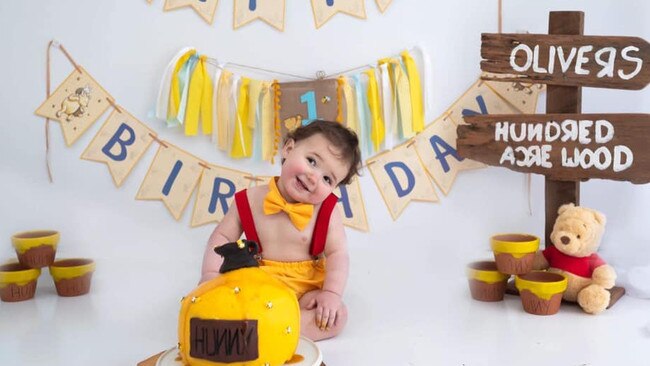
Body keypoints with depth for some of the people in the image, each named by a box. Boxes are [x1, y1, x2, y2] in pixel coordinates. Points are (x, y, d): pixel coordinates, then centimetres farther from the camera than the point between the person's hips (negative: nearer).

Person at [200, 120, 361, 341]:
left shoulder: (327, 211, -6)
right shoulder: (250, 200, -5)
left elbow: (337, 254, -10)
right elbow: (222, 237, 2)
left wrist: (331, 293, -25)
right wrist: (211, 273, -13)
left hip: (305, 291, 0)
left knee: (337, 317, -29)